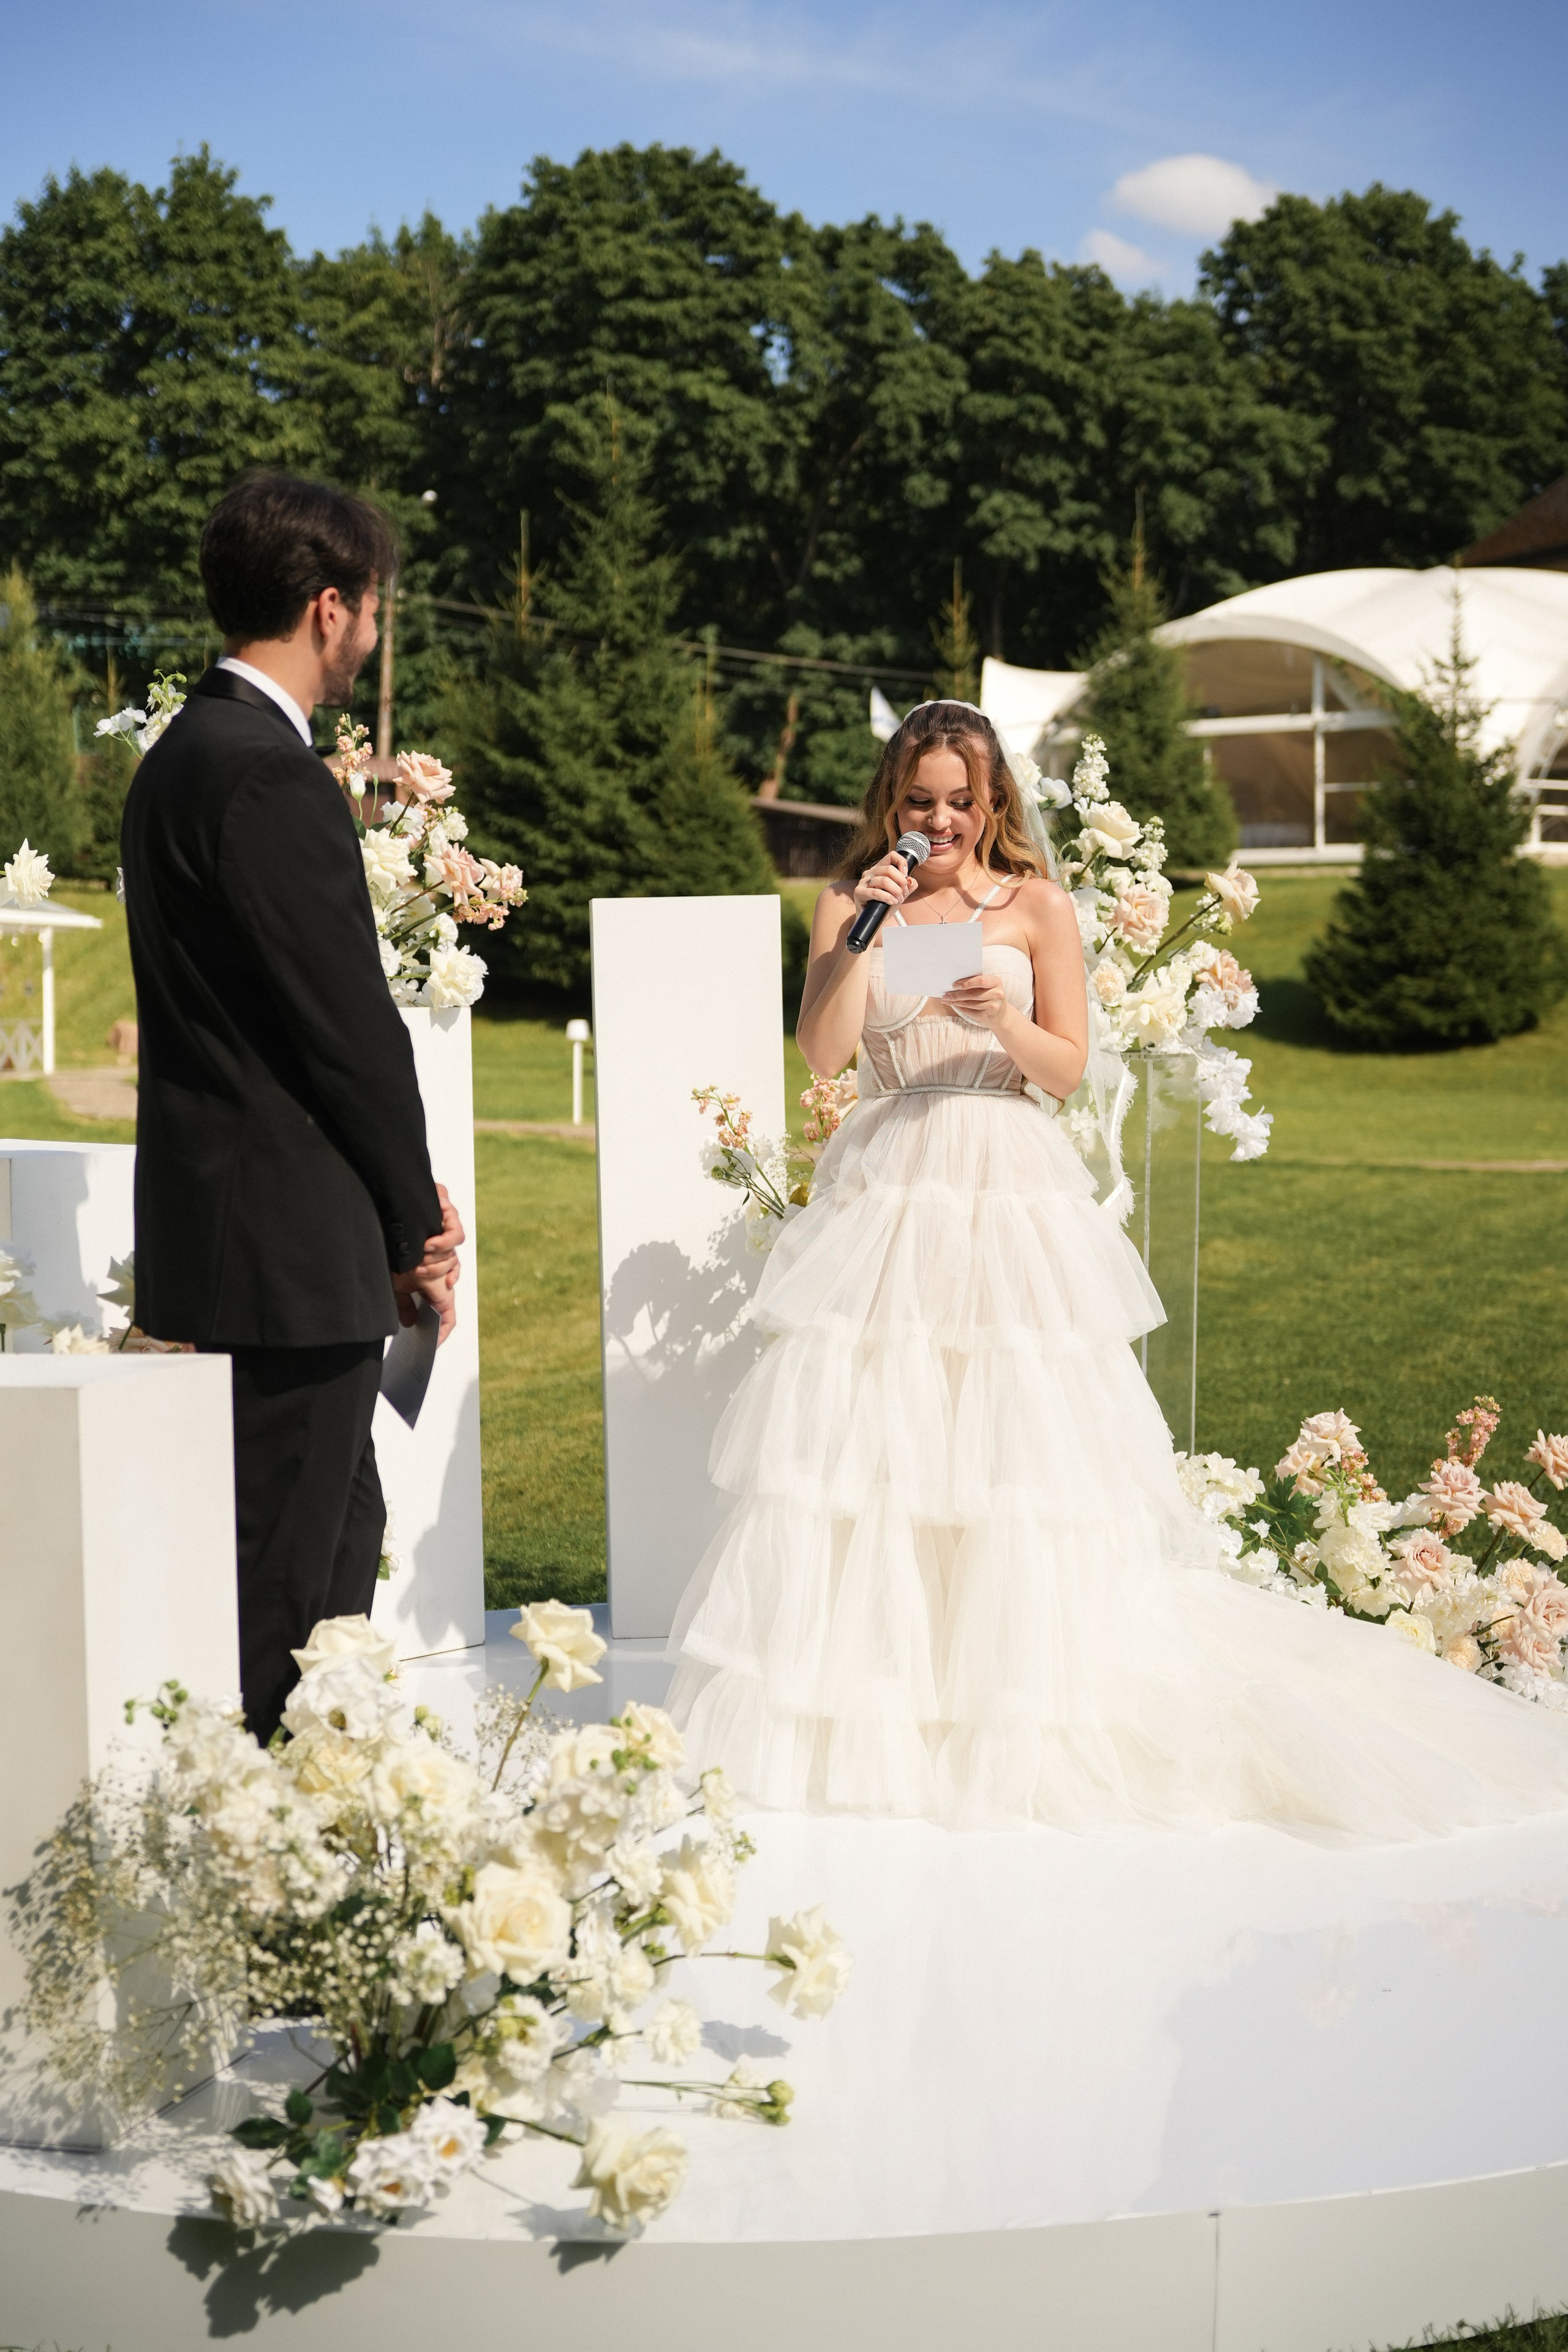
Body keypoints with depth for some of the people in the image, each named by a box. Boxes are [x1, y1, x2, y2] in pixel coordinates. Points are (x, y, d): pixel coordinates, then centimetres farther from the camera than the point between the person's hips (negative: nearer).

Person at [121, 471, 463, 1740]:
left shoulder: (184, 754, 14)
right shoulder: (272, 778, -19)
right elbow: (350, 1025, -18)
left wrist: (403, 1203, 11)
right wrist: (417, 1221, -5)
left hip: (224, 1233, 11)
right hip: (295, 1247, -11)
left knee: (345, 1537, 21)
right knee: (280, 1577, -1)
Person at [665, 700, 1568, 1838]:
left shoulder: (1038, 908, 6)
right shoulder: (852, 905, 9)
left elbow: (1067, 1071, 3)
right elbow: (821, 1052, -1)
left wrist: (1005, 1021, -16)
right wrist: (867, 929, -9)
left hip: (1012, 1196, -1)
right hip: (887, 1191, 1)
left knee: (1021, 1439, -6)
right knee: (865, 1433, -4)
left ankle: (1027, 1719, 5)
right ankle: (856, 1713, 5)